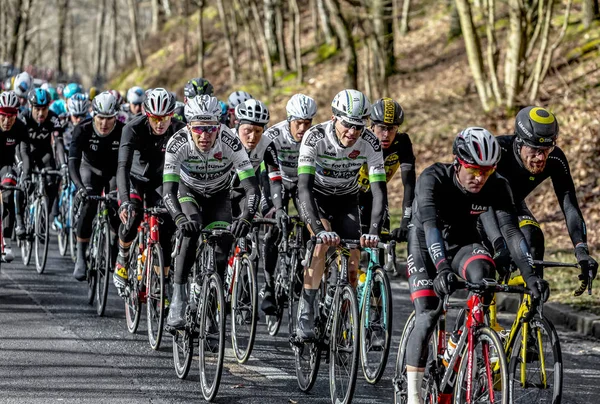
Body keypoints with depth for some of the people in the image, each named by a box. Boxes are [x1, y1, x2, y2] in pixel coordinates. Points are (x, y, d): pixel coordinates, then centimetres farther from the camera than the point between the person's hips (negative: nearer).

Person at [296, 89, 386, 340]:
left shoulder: (370, 143, -26)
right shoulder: (315, 138, -33)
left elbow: (379, 190, -29)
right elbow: (304, 186, -40)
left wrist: (374, 231, -45)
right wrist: (319, 230, -52)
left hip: (346, 199, 3)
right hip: (316, 196, -3)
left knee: (353, 256, -12)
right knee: (323, 242, -28)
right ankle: (305, 315, -27)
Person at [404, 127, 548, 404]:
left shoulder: (497, 187, -22)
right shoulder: (433, 180, -31)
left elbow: (511, 231, -29)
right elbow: (431, 226, -44)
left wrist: (530, 275, -42)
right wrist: (443, 269, -59)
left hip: (463, 242, 2)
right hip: (425, 246, -2)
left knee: (482, 273, -33)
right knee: (427, 317, -18)